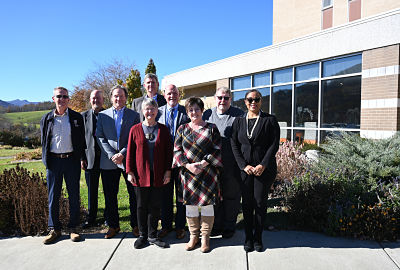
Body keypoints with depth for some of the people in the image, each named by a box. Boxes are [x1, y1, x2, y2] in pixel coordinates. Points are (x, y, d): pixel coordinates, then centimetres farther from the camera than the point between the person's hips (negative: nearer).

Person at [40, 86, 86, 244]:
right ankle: (54, 229, 19)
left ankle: (73, 228, 17)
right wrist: (46, 160, 8)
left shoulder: (77, 117, 4)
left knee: (74, 195, 5)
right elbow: (43, 141, 12)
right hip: (53, 160, 1)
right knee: (53, 196, 6)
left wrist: (82, 158, 2)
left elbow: (82, 139, 6)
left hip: (71, 159, -1)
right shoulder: (46, 119, 7)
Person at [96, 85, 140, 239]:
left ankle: (135, 225, 20)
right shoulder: (102, 115, 9)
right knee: (110, 196, 9)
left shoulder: (134, 115, 5)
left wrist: (122, 154, -12)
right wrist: (112, 155, -10)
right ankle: (113, 226, 25)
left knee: (134, 195, 5)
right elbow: (100, 138, 2)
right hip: (108, 162, 2)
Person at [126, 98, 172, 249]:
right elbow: (130, 152, 3)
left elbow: (168, 151, 5)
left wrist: (168, 171, 0)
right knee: (142, 206, 10)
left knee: (155, 206, 7)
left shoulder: (163, 129, 4)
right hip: (141, 175, 0)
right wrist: (130, 172, -2)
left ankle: (152, 236, 22)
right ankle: (142, 235, 25)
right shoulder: (135, 129, 2)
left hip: (158, 175, 1)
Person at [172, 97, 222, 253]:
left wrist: (203, 163, -14)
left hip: (207, 173, -2)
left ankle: (205, 237, 18)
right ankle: (193, 236, 24)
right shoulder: (182, 129, 8)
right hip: (188, 173, 2)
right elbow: (177, 150, 4)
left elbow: (217, 150, -2)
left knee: (207, 204, 3)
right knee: (190, 204, 8)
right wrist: (188, 165, -11)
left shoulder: (211, 129, 3)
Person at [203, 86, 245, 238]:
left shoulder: (239, 115, 0)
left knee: (231, 196, 7)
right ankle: (216, 226, 29)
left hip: (231, 166, -3)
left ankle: (229, 227, 25)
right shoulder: (207, 114, 11)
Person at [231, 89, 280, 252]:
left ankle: (258, 239, 18)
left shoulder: (270, 120, 2)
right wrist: (244, 165, -7)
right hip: (244, 169, 2)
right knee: (247, 203, 5)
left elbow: (274, 144, -4)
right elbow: (234, 145, 4)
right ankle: (248, 238, 19)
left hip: (264, 169, -2)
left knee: (260, 203, 2)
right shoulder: (238, 121, 9)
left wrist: (263, 165, -12)